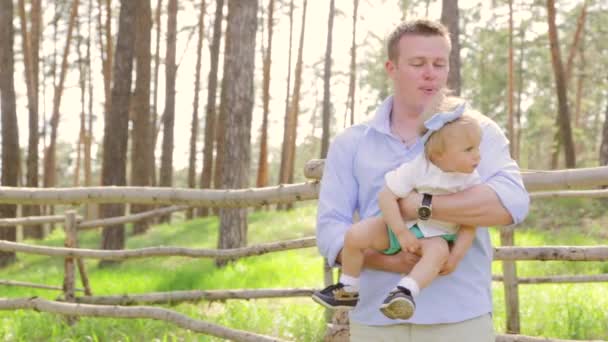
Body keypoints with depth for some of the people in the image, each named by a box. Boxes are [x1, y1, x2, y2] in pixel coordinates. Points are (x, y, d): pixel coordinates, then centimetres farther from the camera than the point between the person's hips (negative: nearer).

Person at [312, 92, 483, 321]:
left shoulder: (471, 181, -11)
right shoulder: (416, 169, -19)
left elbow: (470, 224, -7)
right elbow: (386, 196, -16)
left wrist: (456, 256, -17)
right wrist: (401, 233, -21)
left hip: (435, 236, 0)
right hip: (399, 225, 0)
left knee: (439, 251, -36)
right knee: (355, 235, -18)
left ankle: (405, 291, -49)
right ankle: (348, 290, 2)